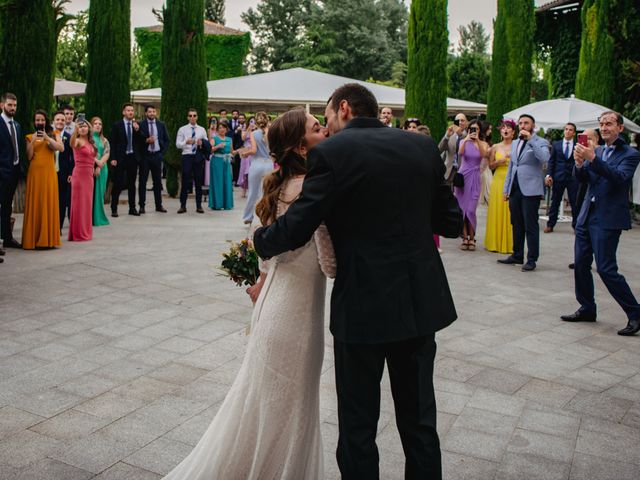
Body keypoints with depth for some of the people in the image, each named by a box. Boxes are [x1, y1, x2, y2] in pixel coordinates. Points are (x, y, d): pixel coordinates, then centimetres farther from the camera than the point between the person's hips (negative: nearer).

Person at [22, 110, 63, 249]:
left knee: (49, 203, -2)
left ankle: (48, 238, 2)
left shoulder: (53, 134, 10)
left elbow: (61, 148, -8)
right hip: (34, 172, 1)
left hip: (49, 173, -1)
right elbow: (29, 157, 2)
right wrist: (33, 141, -8)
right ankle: (33, 238, 1)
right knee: (34, 204, -1)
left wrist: (47, 138, -15)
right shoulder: (30, 137, 12)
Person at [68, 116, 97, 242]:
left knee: (87, 203, 12)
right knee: (79, 203, -2)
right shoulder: (78, 141, -9)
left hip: (89, 175, 7)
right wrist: (75, 130, -49)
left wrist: (97, 166, 11)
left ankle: (86, 232, 21)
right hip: (79, 173, -7)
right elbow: (72, 143, -33)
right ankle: (78, 233, 4)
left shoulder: (90, 142, 13)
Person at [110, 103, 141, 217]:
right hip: (120, 158, -3)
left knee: (132, 184, 9)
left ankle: (132, 208, 16)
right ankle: (114, 209, 5)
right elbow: (112, 142, -2)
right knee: (117, 184, -2)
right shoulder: (117, 125, -1)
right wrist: (113, 158, -9)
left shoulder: (137, 125, 8)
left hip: (133, 157, 3)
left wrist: (137, 130, -11)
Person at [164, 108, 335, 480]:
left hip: (275, 301, 9)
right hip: (296, 311, -9)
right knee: (286, 409, 9)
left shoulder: (283, 185, 5)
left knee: (262, 402, 24)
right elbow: (331, 264, -22)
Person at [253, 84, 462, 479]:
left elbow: (294, 231, -11)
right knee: (419, 419, 20)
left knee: (358, 425, 12)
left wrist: (259, 240, 9)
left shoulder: (332, 153, -10)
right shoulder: (423, 146, 4)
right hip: (421, 302, 5)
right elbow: (452, 223, 7)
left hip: (363, 307, -5)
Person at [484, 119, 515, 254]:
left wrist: (512, 158, -15)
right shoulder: (495, 147, 9)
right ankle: (496, 242, 10)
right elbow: (490, 166, 11)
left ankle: (510, 243, 6)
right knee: (497, 212, 2)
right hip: (498, 181, 2)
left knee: (511, 213, -2)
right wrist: (499, 162, -8)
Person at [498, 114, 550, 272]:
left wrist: (531, 139, -21)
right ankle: (517, 256, 22)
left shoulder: (540, 142, -4)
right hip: (515, 189, 7)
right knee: (517, 224, 13)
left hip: (530, 190, -7)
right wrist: (506, 188, 16)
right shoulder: (515, 143, 17)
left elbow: (545, 158, -24)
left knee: (530, 226, -3)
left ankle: (532, 259, 3)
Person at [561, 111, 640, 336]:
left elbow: (619, 177, -22)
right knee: (581, 264, 10)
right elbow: (581, 177, 3)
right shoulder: (596, 151, 12)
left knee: (606, 269, -9)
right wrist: (579, 163, -18)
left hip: (608, 219, -7)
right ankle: (587, 309, 24)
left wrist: (592, 159, -30)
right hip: (586, 216, 7)